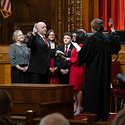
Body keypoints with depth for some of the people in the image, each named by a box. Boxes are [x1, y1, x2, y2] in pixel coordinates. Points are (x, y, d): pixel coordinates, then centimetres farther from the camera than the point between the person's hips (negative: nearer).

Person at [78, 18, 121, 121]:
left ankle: (95, 115, 0)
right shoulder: (108, 39, 2)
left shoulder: (91, 40, -15)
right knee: (104, 89, 10)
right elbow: (116, 43, 26)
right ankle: (104, 115, 15)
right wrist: (112, 29, 32)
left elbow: (83, 54, -11)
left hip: (93, 70, -5)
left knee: (94, 91, 1)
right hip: (105, 70, 5)